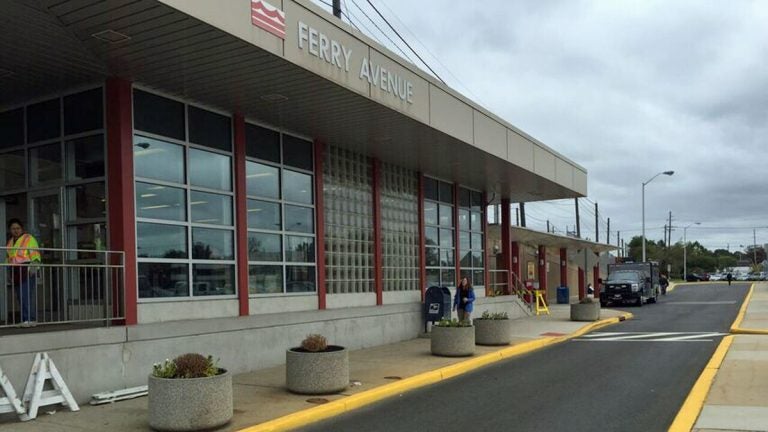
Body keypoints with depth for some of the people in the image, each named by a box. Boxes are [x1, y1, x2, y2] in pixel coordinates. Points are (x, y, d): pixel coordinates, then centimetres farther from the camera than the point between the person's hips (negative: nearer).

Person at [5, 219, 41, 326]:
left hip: (27, 270, -7)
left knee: (27, 295, -14)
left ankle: (30, 319, -16)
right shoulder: (10, 242, 21)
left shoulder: (29, 238, 1)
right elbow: (8, 258, 26)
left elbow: (35, 254, -9)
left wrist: (34, 265, -25)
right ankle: (27, 319, 6)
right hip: (15, 272, 7)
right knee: (20, 297, 4)